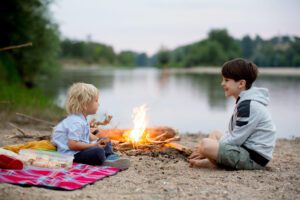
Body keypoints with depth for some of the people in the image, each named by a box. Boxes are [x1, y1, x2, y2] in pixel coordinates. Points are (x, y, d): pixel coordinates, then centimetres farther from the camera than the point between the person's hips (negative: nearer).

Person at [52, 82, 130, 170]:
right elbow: (72, 145, -29)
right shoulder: (76, 123, -22)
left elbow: (88, 135, 25)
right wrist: (93, 145, -26)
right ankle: (104, 162, -10)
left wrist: (98, 140, 8)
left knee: (105, 141, 18)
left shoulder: (81, 119, 11)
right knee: (98, 152, -36)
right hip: (71, 154, -12)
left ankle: (111, 156, -5)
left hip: (81, 149, 12)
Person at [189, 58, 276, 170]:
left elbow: (235, 139, -19)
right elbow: (234, 135, 15)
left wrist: (208, 149, -10)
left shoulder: (249, 105, -19)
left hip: (254, 157, -11)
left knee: (206, 144, -26)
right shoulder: (244, 101, 14)